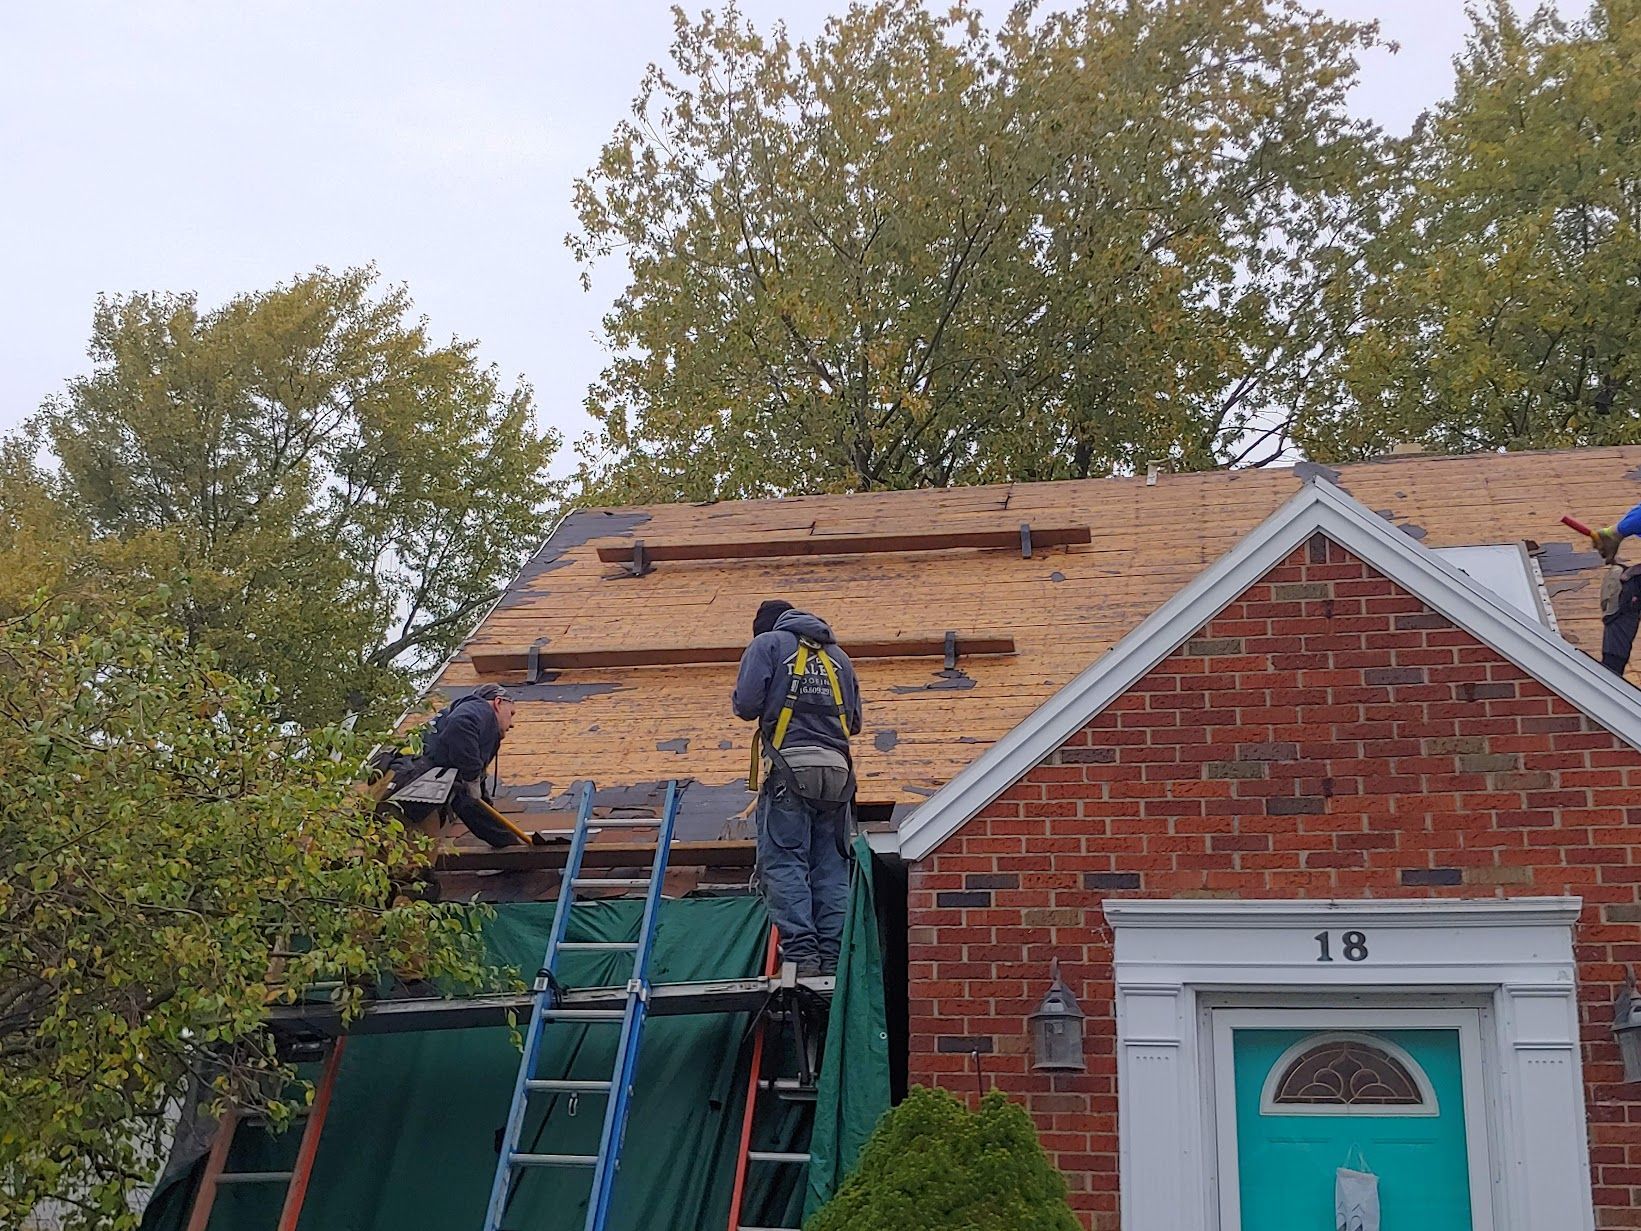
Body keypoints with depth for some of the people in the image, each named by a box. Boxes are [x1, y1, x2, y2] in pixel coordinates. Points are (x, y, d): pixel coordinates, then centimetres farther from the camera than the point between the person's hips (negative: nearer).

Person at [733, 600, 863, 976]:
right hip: (836, 769, 5)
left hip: (790, 767, -4)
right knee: (832, 867, 5)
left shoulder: (768, 643, 9)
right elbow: (855, 721, 24)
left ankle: (800, 953, -16)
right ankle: (833, 958, -1)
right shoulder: (837, 655, 24)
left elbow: (746, 705, -3)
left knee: (785, 863, -5)